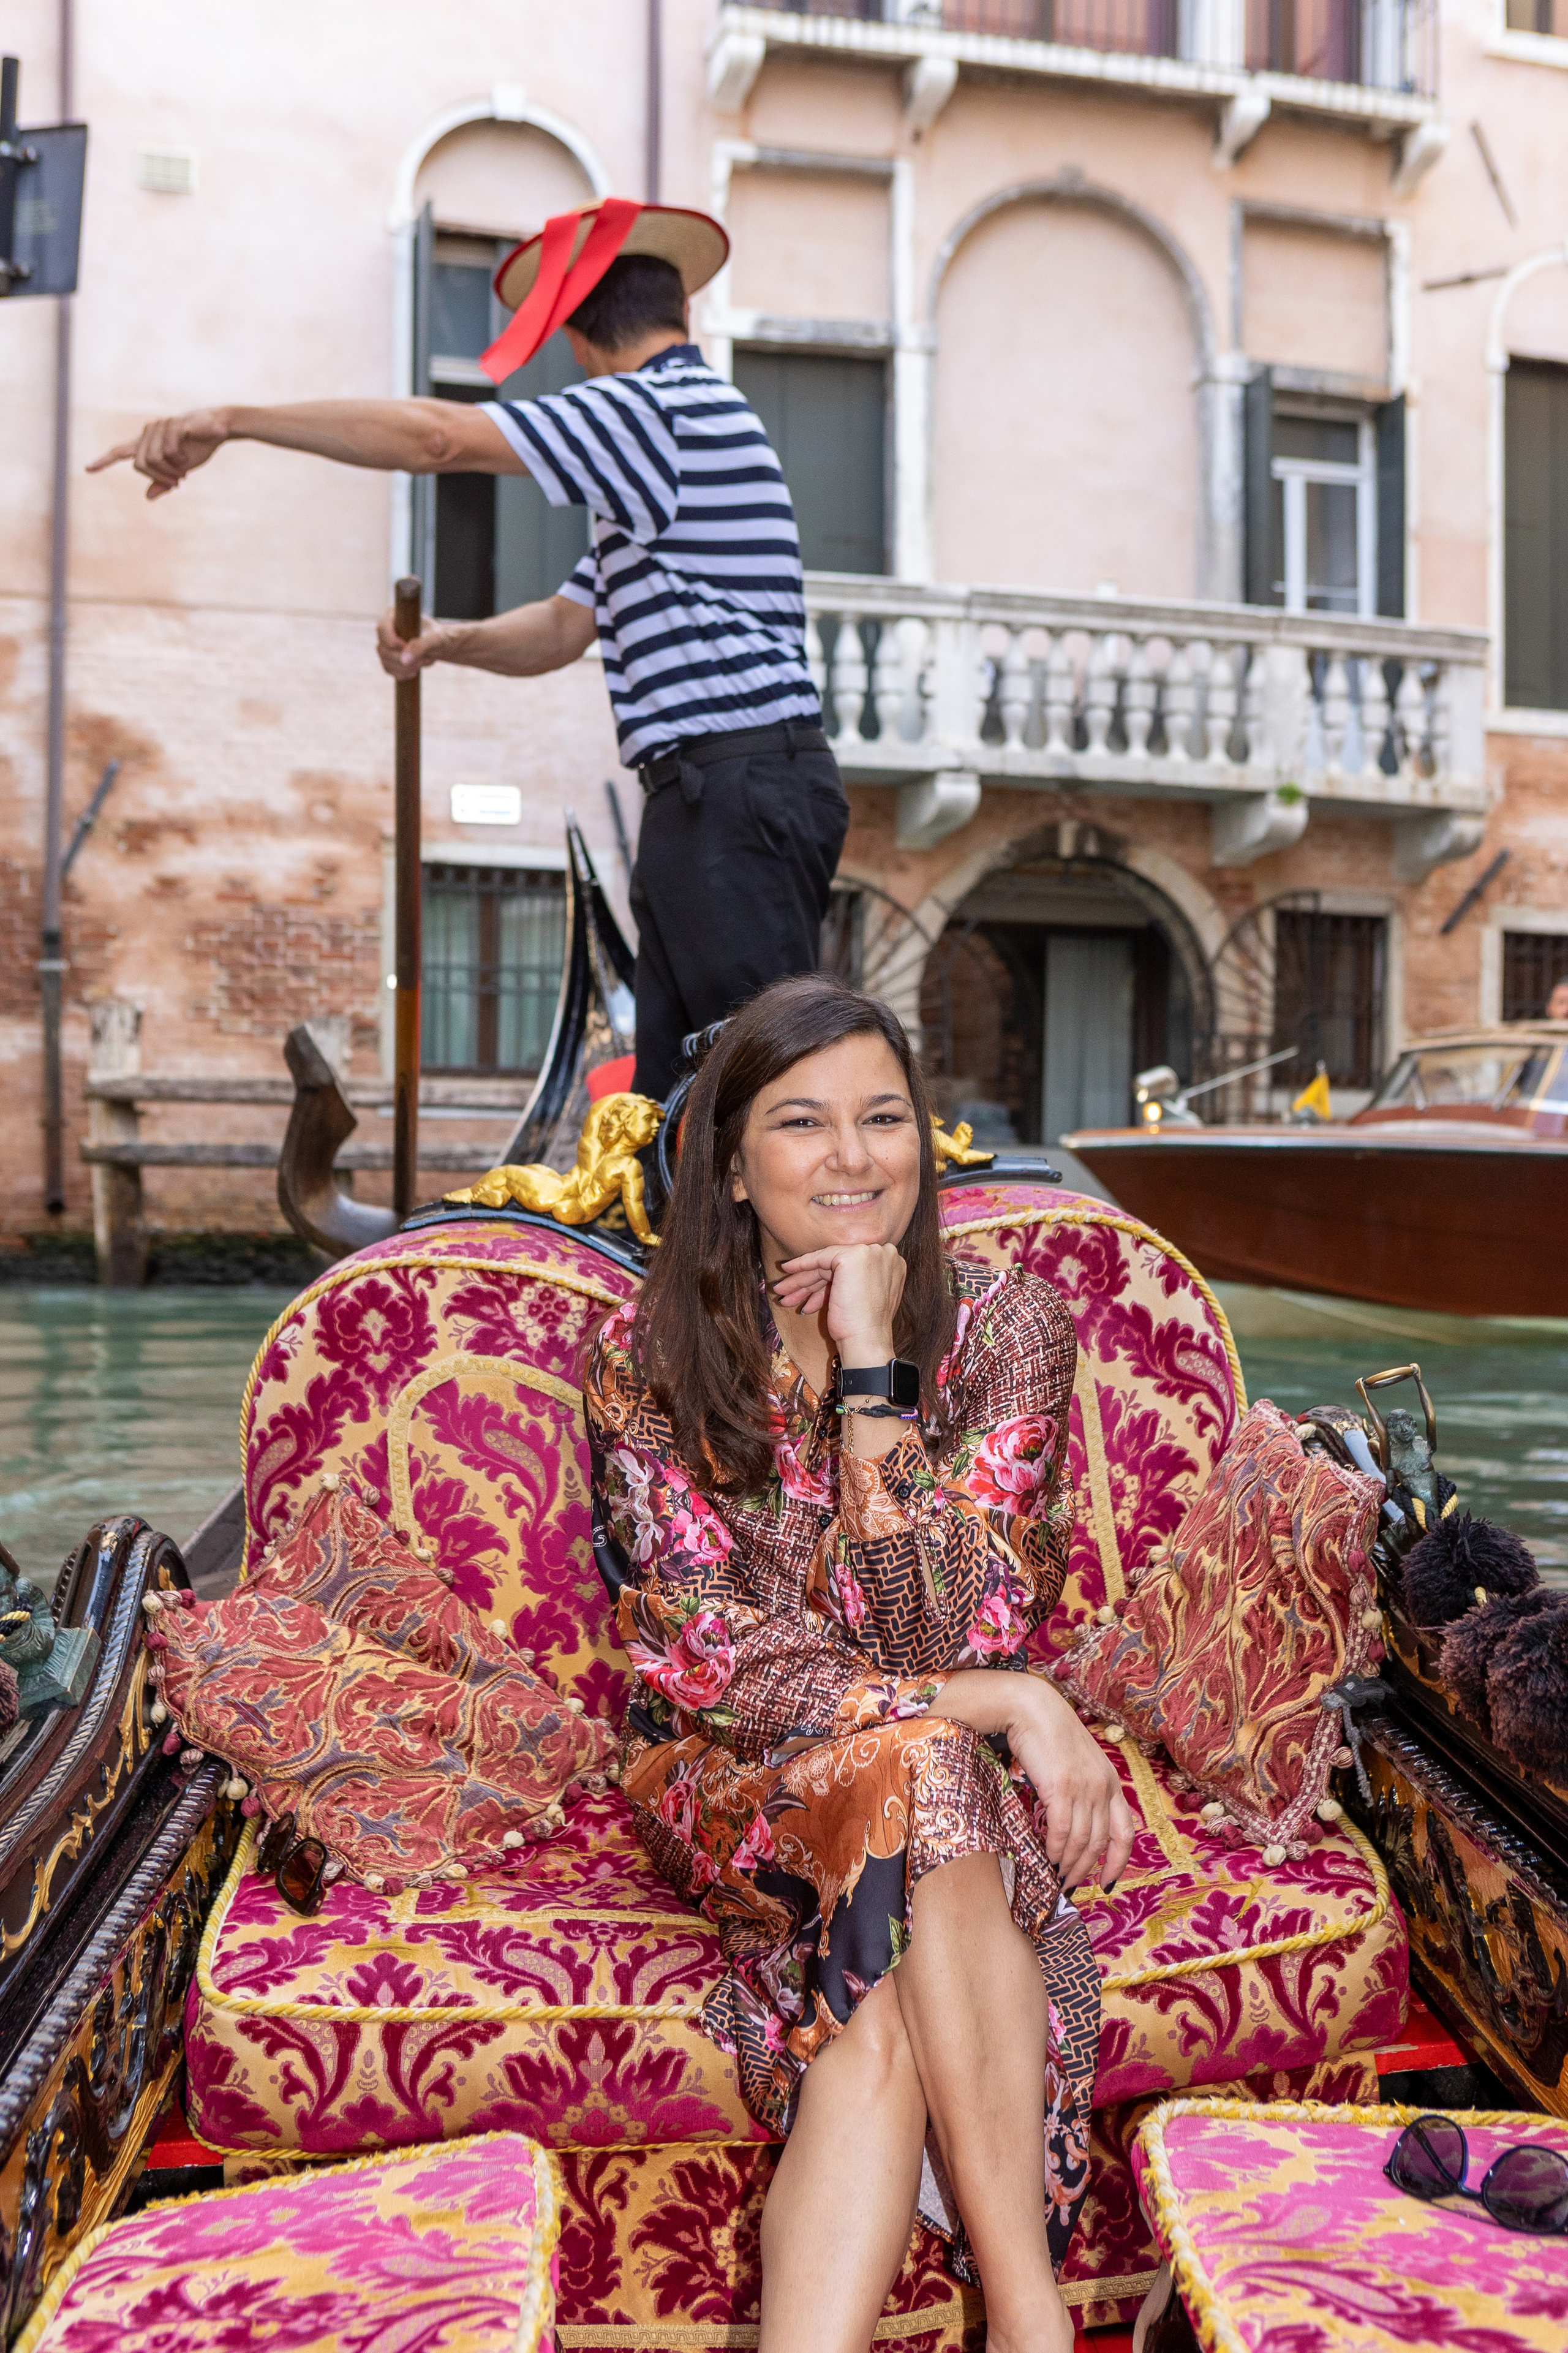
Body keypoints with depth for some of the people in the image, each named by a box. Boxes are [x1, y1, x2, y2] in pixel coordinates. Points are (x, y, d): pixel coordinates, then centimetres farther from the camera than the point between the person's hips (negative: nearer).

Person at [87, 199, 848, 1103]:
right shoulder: (686, 419, 27)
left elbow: (436, 435, -12)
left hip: (742, 784, -10)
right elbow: (564, 628, 23)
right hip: (704, 798, 10)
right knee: (673, 1100, 7)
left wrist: (232, 419, -6)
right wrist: (452, 640, 3)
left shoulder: (667, 403, -6)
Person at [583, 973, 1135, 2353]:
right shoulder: (648, 1357, -10)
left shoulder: (1007, 1327, -8)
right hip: (735, 1797, -1)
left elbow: (946, 1639, -19)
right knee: (917, 1764, -33)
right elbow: (721, 1669, -15)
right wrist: (1009, 1707, -24)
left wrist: (869, 1364, -24)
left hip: (956, 1782, 1)